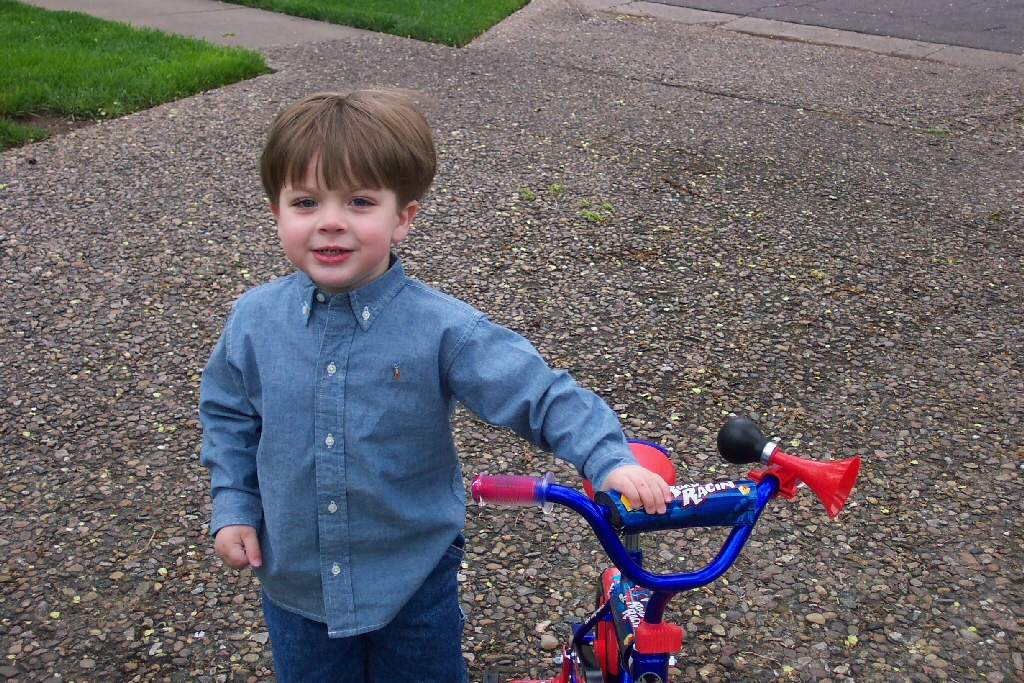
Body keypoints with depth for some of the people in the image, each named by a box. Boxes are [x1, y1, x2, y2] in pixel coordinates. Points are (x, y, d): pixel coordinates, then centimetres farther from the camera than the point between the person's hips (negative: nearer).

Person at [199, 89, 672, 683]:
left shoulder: (443, 328, -21)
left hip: (415, 581, -2)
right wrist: (233, 506, -1)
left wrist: (610, 459, -33)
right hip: (294, 580, 2)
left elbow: (540, 394, -21)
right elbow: (227, 414, 5)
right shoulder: (254, 319, -11)